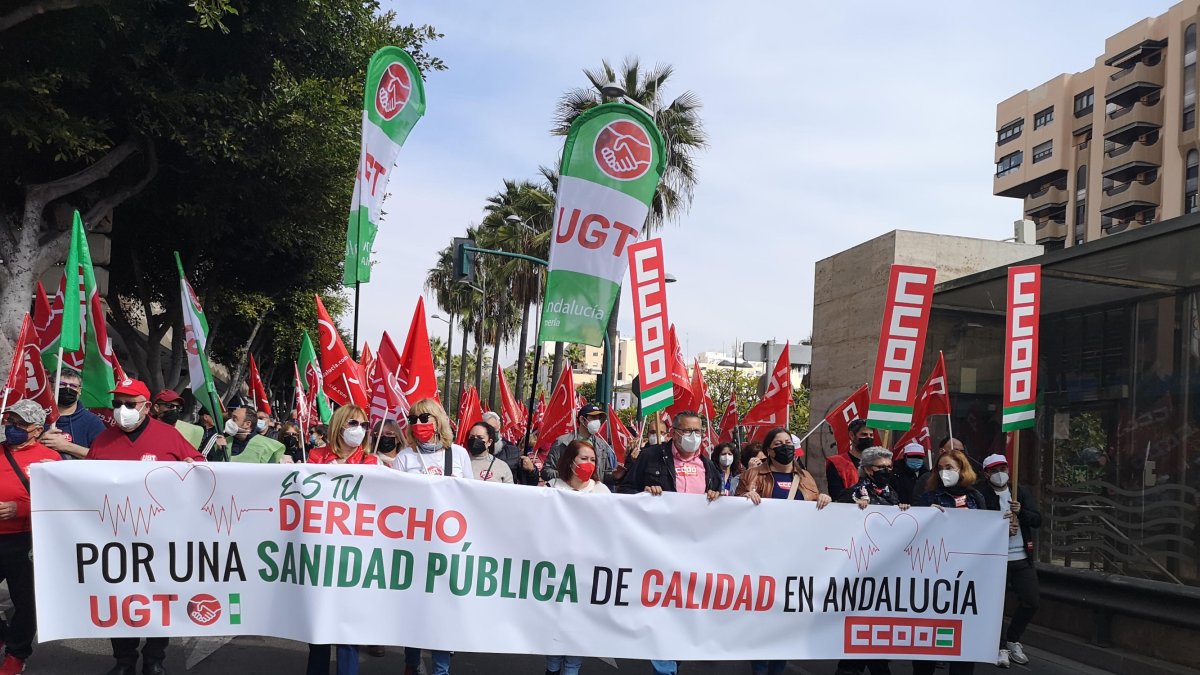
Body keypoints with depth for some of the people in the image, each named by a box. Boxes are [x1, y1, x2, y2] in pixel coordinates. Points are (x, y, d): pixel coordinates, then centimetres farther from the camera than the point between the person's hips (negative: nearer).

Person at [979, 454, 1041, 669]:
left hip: (1022, 558, 4)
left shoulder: (1021, 494, 10)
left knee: (1031, 601, 3)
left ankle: (1013, 640, 25)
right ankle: (1002, 647, 16)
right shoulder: (981, 496, -3)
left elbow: (1037, 520, 0)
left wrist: (1021, 512, -18)